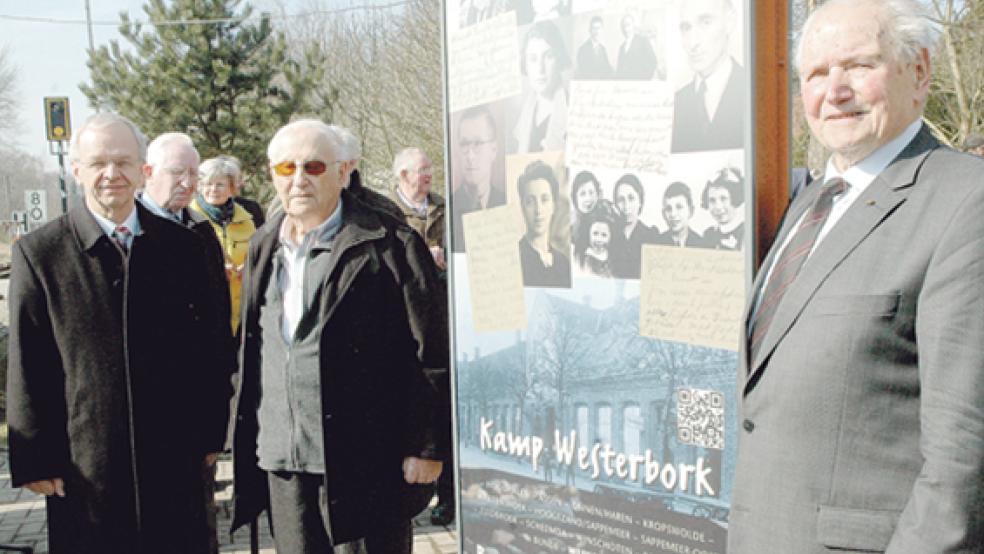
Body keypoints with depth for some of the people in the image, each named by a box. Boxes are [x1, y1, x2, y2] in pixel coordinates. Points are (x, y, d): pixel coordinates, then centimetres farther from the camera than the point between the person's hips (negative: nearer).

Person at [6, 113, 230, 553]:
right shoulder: (38, 253, -3)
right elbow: (26, 366, -2)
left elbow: (207, 348, 7)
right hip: (82, 467, -2)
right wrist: (34, 461, -3)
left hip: (175, 457, 2)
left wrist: (210, 434, 7)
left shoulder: (183, 246, 4)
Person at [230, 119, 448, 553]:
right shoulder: (261, 248, 11)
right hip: (281, 458, 5)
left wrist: (428, 447, -11)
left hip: (369, 457, -5)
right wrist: (247, 439, 13)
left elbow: (432, 354, -10)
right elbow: (252, 350, 16)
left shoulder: (391, 245, -9)